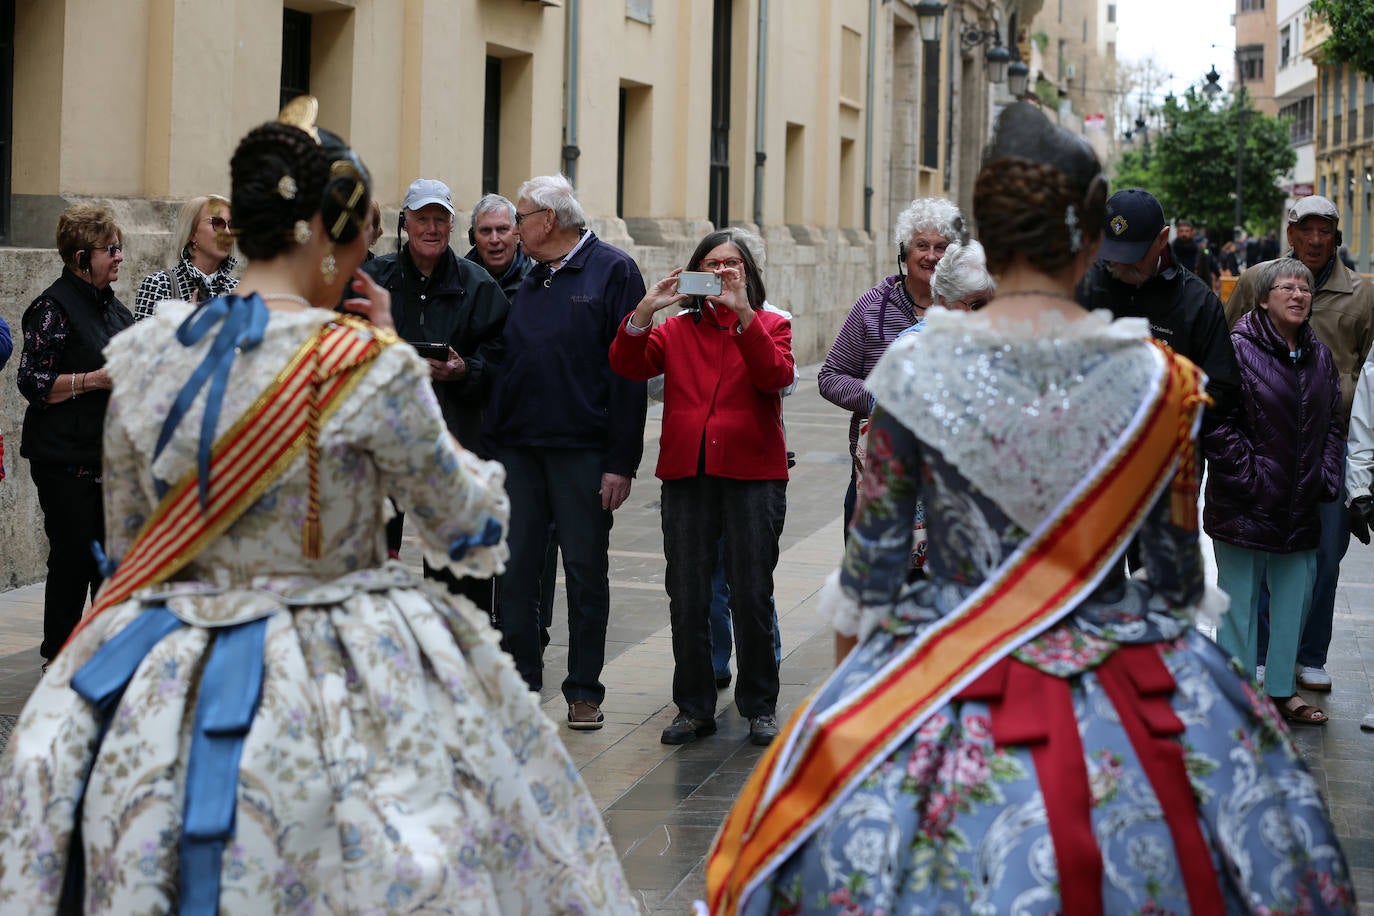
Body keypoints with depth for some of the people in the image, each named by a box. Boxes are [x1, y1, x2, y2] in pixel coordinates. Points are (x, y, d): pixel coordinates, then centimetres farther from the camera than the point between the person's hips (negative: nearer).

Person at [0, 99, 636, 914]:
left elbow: (126, 543, 11)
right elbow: (470, 525, -1)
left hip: (153, 703, 5)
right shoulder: (368, 365, -15)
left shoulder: (146, 356, 0)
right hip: (334, 707, -5)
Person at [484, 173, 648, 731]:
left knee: (585, 573, 2)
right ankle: (520, 685, 15)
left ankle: (584, 691, 11)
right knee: (515, 570, 6)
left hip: (583, 451, -6)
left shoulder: (613, 271, -4)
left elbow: (629, 369, -10)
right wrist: (493, 443, 10)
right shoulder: (530, 281, 16)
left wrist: (621, 461, -15)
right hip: (518, 448, 6)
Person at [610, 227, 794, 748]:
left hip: (752, 475, -2)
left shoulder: (769, 325, 7)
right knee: (687, 597, 5)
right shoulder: (676, 331, 13)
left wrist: (743, 314, -22)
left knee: (751, 597, 1)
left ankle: (759, 706, 15)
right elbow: (628, 366, -3)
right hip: (686, 475, 2)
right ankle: (694, 708, 16)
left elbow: (777, 376, -14)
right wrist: (644, 312, -18)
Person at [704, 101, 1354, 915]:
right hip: (1122, 689, 1)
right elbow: (1178, 570, 2)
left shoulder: (917, 368, -10)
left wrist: (848, 673, 13)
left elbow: (874, 553, -2)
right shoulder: (1160, 380, -7)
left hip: (949, 689, -1)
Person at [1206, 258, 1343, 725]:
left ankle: (1282, 689, 27)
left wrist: (1326, 480, 4)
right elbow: (1219, 423, -15)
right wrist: (1248, 479, -16)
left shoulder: (1318, 354, 10)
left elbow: (1334, 422, 16)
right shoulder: (1238, 349, -11)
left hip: (1300, 507, 6)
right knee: (1241, 599, 3)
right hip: (1244, 507, -6)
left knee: (1296, 595, 13)